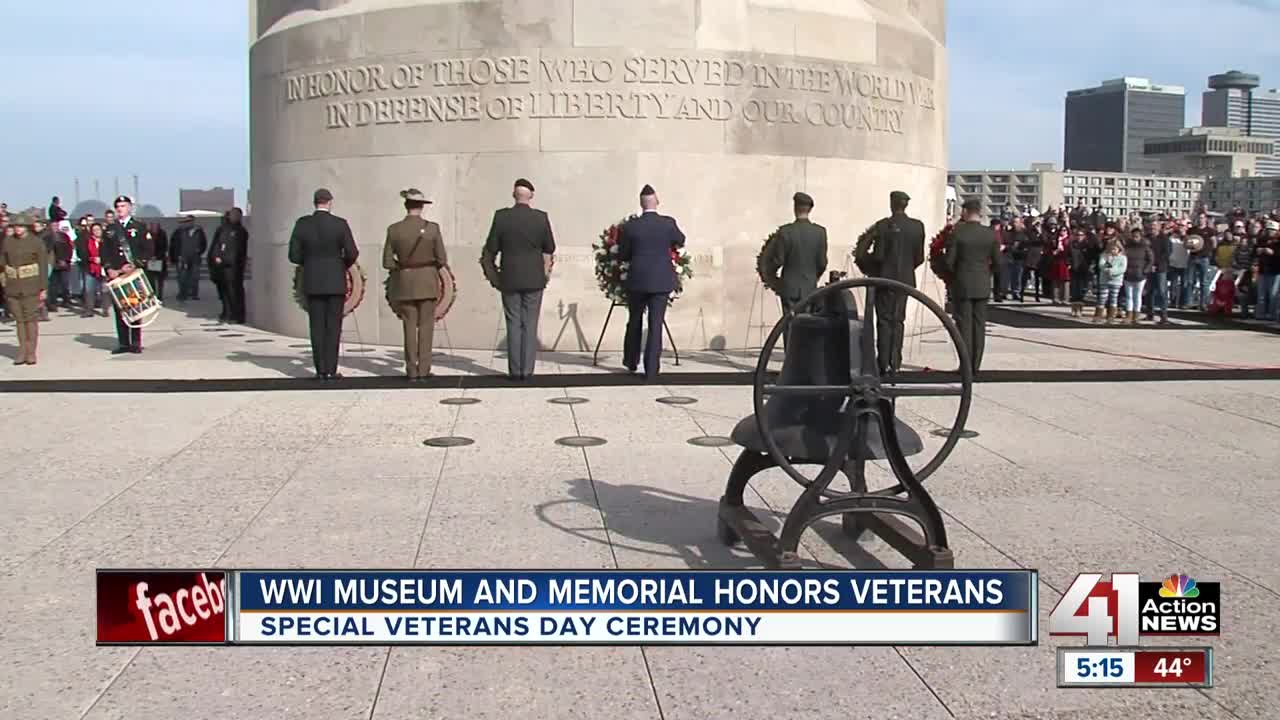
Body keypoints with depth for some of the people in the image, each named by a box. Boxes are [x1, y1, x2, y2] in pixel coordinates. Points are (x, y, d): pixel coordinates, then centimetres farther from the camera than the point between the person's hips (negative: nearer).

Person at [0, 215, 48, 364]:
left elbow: (43, 266, -1)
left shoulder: (37, 242, 0)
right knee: (19, 320, 5)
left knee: (31, 319, -3)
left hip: (31, 288, -3)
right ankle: (22, 351, 10)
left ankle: (31, 353, 3)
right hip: (13, 288, 3)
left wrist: (43, 288, -5)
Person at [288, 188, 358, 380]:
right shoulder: (340, 224, -7)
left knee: (317, 327, 6)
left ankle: (321, 370, 3)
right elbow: (352, 254, -8)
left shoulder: (302, 224, -2)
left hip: (312, 282, 2)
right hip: (335, 282, -2)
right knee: (333, 326, 2)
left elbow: (294, 255, -1)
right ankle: (331, 370, -1)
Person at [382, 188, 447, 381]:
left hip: (405, 283, 1)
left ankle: (412, 370, 6)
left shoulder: (394, 229, -5)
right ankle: (423, 370, 1)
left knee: (409, 327, 7)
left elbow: (387, 262, -4)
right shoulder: (432, 228, -8)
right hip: (427, 282, -1)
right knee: (425, 326, 4)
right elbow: (442, 260, -6)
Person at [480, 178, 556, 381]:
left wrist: (492, 274, 13)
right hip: (534, 279, 0)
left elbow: (491, 250, -1)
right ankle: (527, 370, 4)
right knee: (530, 325, 5)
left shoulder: (501, 216, -5)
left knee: (513, 324, 6)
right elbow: (549, 249, 5)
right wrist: (545, 272, 20)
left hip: (509, 279, 0)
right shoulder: (541, 218, -4)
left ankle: (515, 371, 6)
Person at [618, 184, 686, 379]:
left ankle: (631, 362, 31)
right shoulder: (669, 223, -6)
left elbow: (622, 255, 3)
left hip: (637, 281, 1)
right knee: (655, 325, 2)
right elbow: (680, 242, 14)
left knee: (634, 321, 18)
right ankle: (651, 370, -1)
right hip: (661, 281, -1)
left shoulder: (630, 226, -6)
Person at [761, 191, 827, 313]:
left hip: (789, 288, -2)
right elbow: (822, 263, 1)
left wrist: (772, 280, 10)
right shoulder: (820, 232, -5)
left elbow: (778, 261, -8)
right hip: (810, 288, 2)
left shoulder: (785, 231, -13)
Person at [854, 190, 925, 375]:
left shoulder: (883, 226, -13)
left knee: (884, 321, 1)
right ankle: (895, 363, 10)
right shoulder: (918, 227, 1)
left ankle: (883, 363, -1)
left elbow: (878, 256, -13)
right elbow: (919, 258, 4)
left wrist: (861, 256, 5)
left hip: (885, 278, -4)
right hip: (905, 280, 4)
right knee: (898, 321, 11)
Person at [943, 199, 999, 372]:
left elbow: (949, 261, -9)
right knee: (979, 325, 9)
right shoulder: (990, 234, -2)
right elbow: (997, 262, 2)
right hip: (983, 286, 3)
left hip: (962, 285, -3)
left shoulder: (957, 232, -11)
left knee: (964, 325, 2)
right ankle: (975, 365, 11)